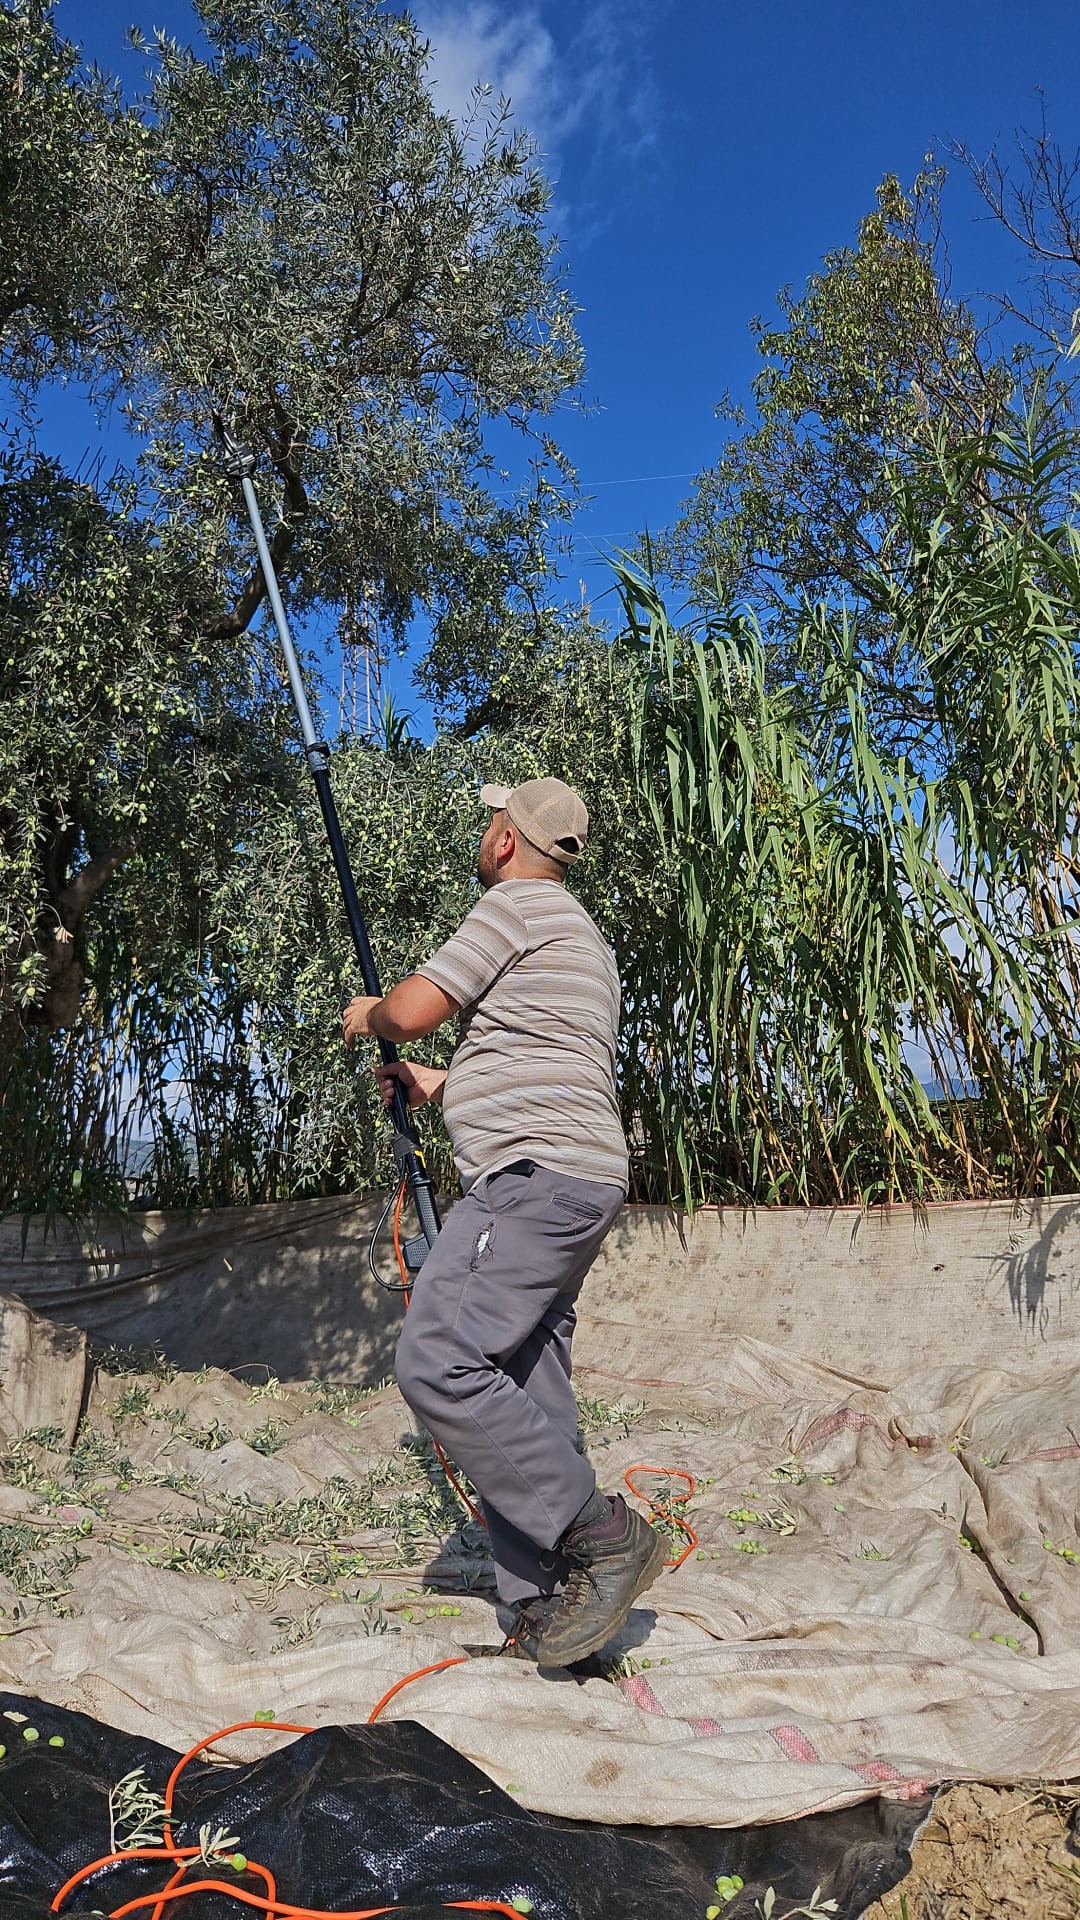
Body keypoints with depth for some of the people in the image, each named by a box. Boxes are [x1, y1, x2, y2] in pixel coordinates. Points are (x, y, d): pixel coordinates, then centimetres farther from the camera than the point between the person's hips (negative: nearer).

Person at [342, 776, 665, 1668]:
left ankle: (603, 1535, -8)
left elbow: (414, 1009, -10)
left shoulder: (517, 903, -4)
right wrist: (441, 1085, 39)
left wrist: (366, 1014, 13)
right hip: (574, 1182, 10)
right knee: (524, 1396, 9)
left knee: (439, 1363, -15)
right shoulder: (583, 936, 28)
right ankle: (543, 1611, 13)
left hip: (535, 1173, -10)